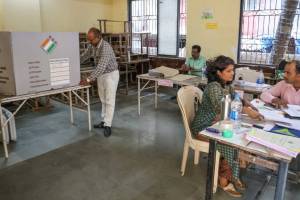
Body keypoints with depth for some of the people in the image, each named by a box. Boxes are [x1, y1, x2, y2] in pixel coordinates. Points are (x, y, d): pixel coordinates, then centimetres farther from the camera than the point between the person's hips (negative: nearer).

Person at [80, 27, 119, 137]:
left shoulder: (106, 47, -28)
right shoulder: (92, 46, -1)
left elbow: (101, 66, -34)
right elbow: (84, 56, 14)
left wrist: (89, 79, -36)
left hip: (111, 74, -8)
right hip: (101, 74, 8)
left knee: (109, 100, -7)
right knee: (103, 100, 12)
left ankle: (107, 125, -5)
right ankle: (104, 121, 21)